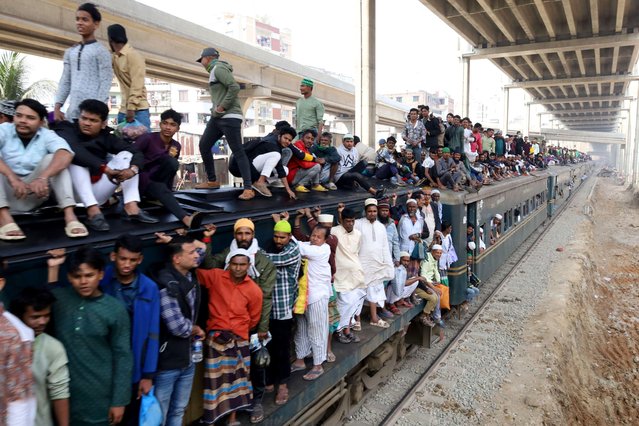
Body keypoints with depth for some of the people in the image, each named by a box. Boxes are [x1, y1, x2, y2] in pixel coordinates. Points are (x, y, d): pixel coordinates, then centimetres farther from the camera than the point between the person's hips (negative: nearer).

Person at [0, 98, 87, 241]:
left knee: (52, 159, -20)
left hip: (33, 196, 0)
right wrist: (12, 178, -40)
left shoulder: (47, 135, -3)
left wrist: (43, 178, -42)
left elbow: (65, 154, -26)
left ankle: (70, 216, -32)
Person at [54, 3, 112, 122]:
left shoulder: (101, 51, 0)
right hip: (72, 111, 6)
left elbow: (105, 83, -7)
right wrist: (57, 107, 8)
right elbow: (65, 81, 18)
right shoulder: (70, 52, 19)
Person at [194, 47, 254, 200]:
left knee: (238, 152, -11)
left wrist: (222, 107, -18)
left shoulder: (219, 68, -9)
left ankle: (248, 189, -10)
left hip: (229, 117, -10)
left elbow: (235, 87, -22)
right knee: (204, 146, 12)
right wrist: (216, 109, 8)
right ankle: (212, 181, 23)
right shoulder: (214, 71, 21)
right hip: (217, 117, 10)